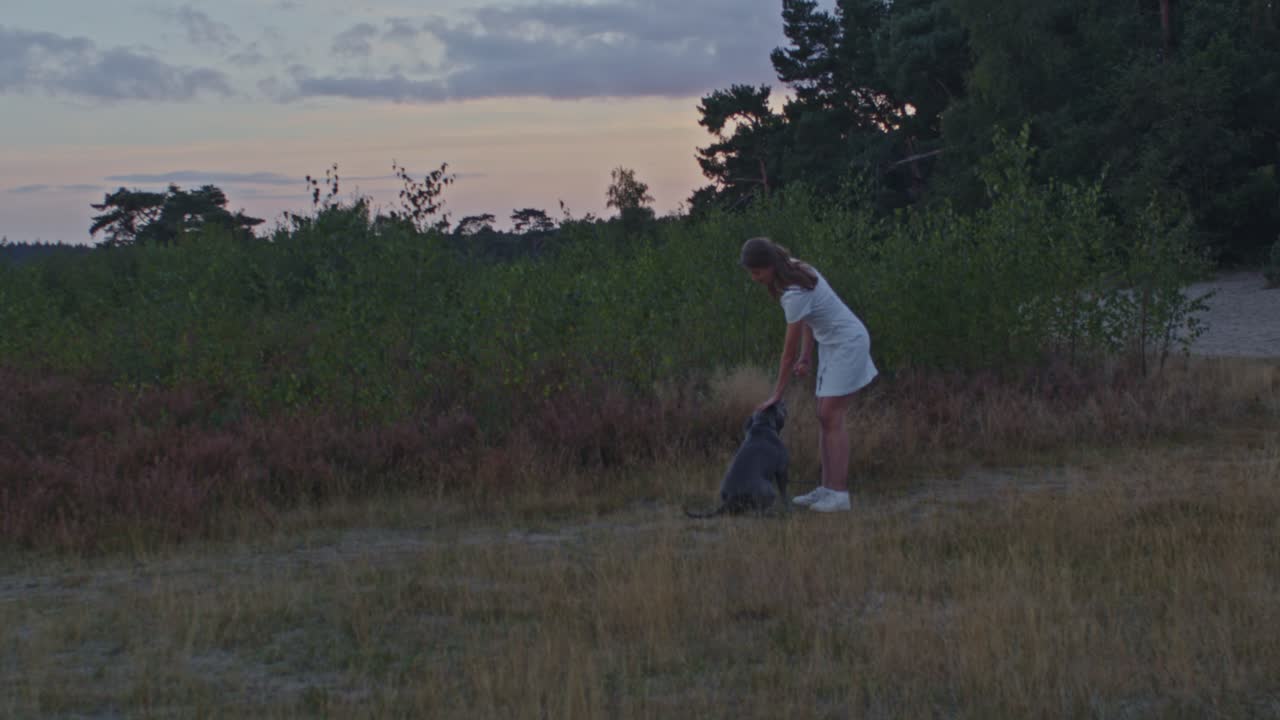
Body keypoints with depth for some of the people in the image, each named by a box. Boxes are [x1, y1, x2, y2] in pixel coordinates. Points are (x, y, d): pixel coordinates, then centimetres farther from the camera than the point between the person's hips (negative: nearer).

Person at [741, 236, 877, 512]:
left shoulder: (794, 294, -27)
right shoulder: (797, 269, -1)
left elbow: (790, 349, -20)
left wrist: (776, 394, -13)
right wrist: (806, 356, -1)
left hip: (848, 344, -9)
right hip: (832, 345, 9)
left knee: (831, 417, -12)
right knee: (825, 417, 6)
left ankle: (839, 493, -13)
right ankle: (828, 488, 7)